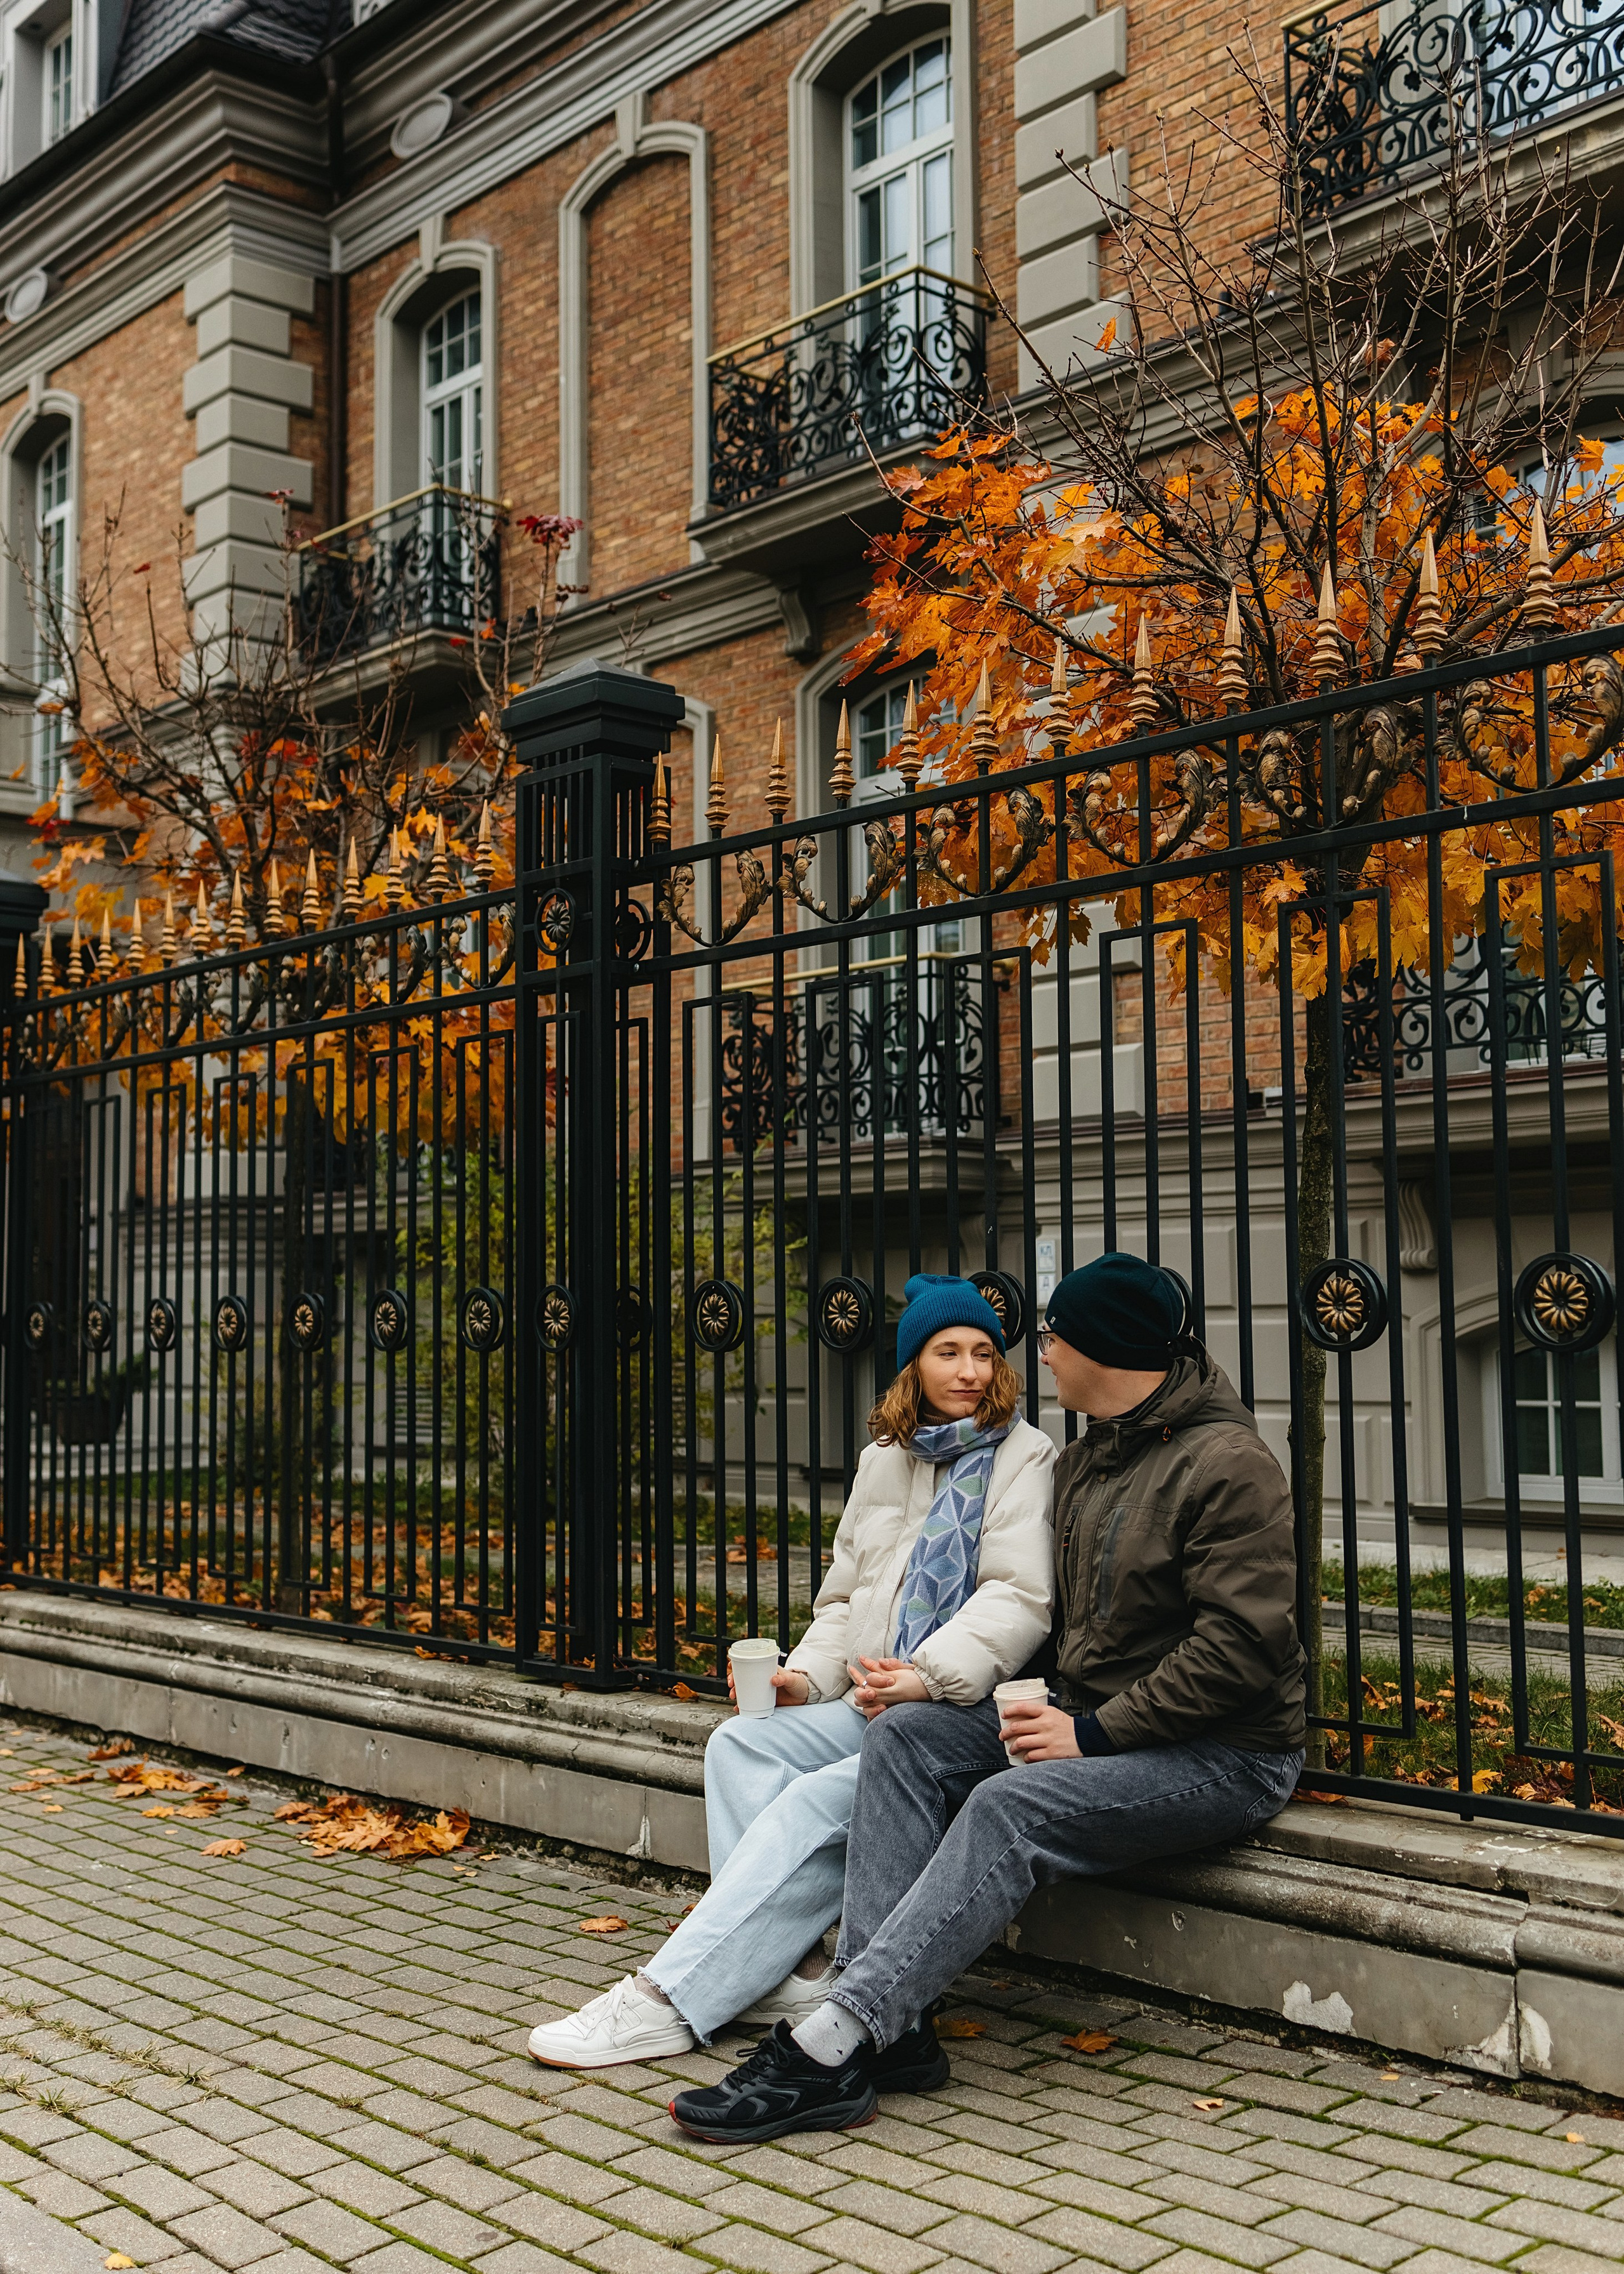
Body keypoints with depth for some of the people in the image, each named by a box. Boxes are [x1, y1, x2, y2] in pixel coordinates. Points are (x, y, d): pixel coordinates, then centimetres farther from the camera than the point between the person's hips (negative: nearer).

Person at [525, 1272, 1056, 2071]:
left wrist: (931, 1677, -27)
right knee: (739, 1746, -17)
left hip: (963, 1714, -7)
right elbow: (843, 1597, 22)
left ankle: (667, 2002, -22)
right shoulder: (883, 1460, 19)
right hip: (871, 1708, 7)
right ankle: (786, 1975, -22)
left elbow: (1019, 1598, -12)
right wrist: (807, 1676, 2)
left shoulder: (1024, 1458, 0)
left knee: (815, 1804, -26)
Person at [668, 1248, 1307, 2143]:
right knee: (906, 1735, -11)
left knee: (1010, 1807, -31)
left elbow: (1243, 1644, -21)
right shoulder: (1082, 1462, 14)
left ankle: (832, 2048, -33)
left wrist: (1097, 1732, -20)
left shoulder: (1225, 1463, -14)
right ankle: (886, 2021, -21)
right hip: (1100, 1722, 9)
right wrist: (1052, 1710, -1)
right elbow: (1060, 1611, 19)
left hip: (1227, 1755, -8)